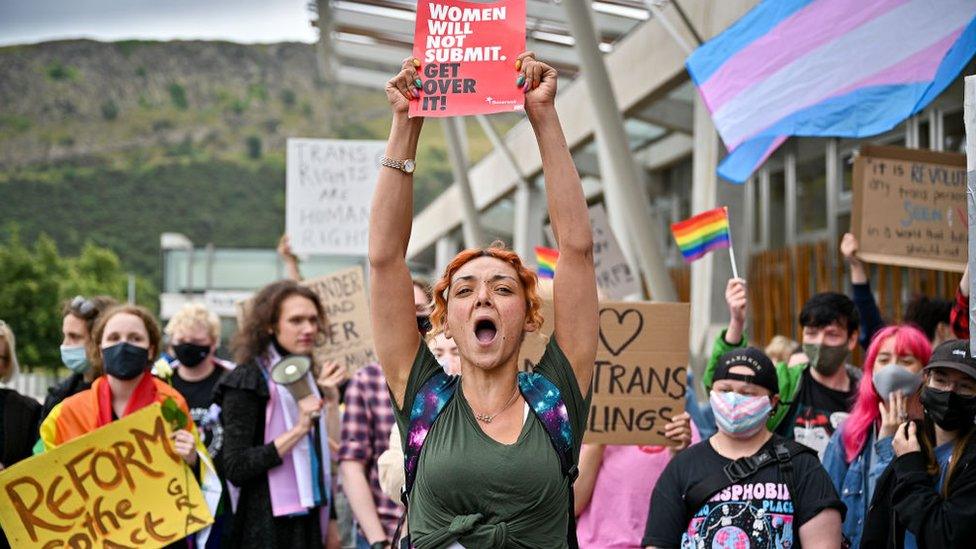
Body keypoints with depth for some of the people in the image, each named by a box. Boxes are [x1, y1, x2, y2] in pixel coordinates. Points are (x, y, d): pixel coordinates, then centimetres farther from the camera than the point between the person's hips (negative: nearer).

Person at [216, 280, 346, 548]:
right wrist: (298, 430, -21)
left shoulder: (307, 377, 13)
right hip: (269, 527, -7)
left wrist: (331, 398, 8)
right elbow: (235, 468, -17)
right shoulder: (248, 380, -9)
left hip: (309, 521, 7)